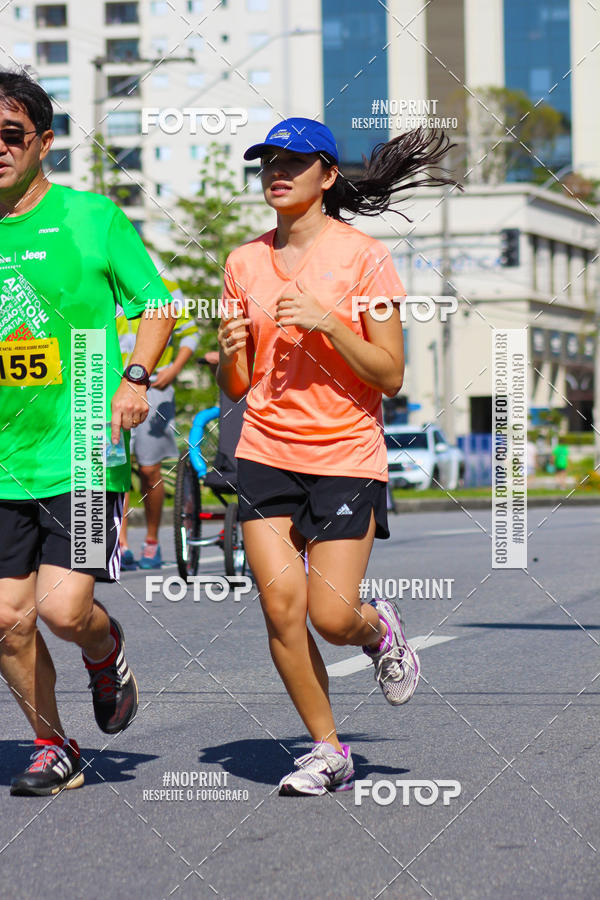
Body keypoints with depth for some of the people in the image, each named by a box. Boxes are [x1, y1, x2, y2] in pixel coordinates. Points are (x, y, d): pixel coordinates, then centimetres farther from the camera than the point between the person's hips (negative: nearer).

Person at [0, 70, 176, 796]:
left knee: (63, 608, -14)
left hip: (83, 458, -4)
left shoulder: (92, 218, -3)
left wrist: (134, 379, -12)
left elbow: (157, 305, 3)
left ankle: (106, 652, 22)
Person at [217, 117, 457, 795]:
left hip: (347, 456, -3)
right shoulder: (245, 263, 8)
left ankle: (379, 628, 28)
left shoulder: (364, 257, -4)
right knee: (281, 606, -7)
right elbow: (236, 386, 12)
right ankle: (326, 751, 9)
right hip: (266, 453, 3)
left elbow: (390, 376, -8)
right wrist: (230, 354, -10)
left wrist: (327, 322, -21)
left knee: (332, 617, -10)